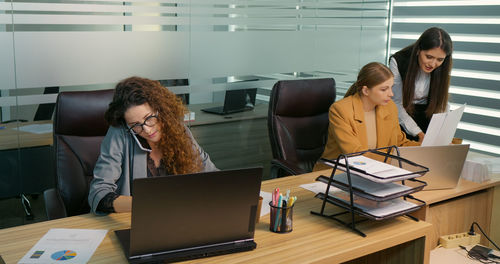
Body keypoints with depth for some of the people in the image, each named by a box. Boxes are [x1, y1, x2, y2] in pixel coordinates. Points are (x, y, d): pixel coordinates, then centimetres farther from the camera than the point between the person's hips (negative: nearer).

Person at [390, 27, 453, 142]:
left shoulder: (441, 69, -11)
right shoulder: (397, 62, -19)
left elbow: (442, 104, -6)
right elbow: (397, 103, -17)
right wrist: (418, 134, -24)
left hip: (427, 114, 2)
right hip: (402, 116, -2)